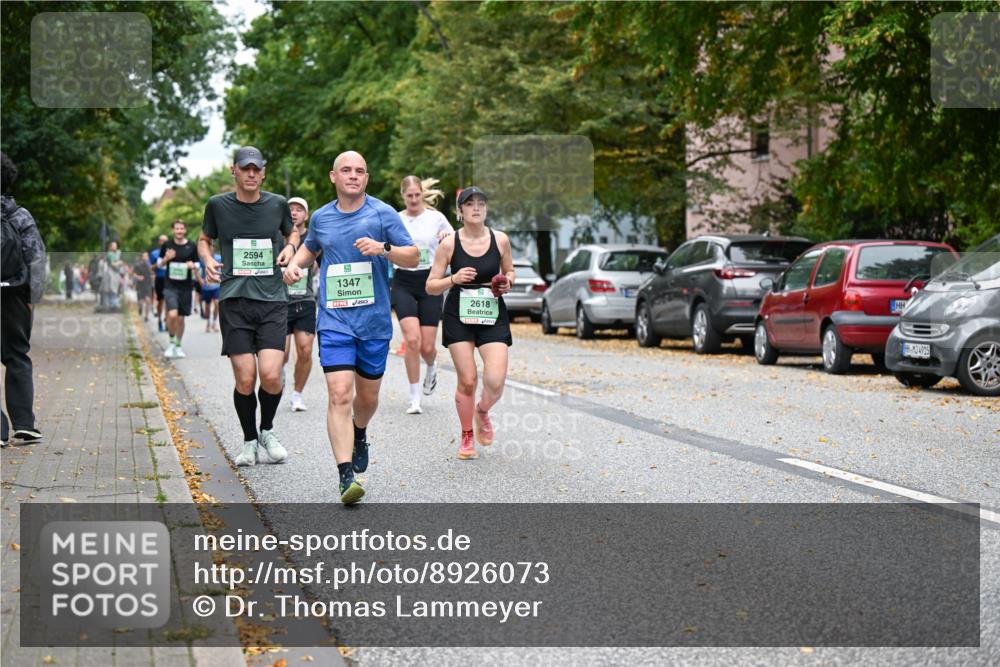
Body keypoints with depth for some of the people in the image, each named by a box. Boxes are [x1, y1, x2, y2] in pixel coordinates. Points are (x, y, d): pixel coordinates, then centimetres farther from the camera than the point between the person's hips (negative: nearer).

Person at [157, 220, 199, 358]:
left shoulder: (191, 247, 2)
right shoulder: (167, 245, 2)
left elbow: (197, 266, 10)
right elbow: (159, 264, 12)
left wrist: (193, 266, -14)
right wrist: (166, 258, -10)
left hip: (186, 287, 1)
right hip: (170, 286, -1)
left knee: (181, 318, 7)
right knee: (172, 314, -19)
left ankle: (178, 346, 24)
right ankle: (171, 342, 3)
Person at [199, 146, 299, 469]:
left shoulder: (277, 204, 7)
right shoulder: (218, 205, 5)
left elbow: (291, 231, 26)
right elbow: (204, 239, 20)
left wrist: (290, 247, 4)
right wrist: (207, 260, 0)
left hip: (273, 300, 0)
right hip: (234, 300, 0)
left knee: (271, 374, -13)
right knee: (245, 379, -6)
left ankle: (267, 430, 15)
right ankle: (249, 441, 17)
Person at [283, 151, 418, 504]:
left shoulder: (383, 213, 0)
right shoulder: (321, 217, 8)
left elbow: (413, 257, -1)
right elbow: (310, 247, 29)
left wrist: (383, 248, -18)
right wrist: (294, 264, 9)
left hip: (375, 321, 0)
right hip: (334, 321, 0)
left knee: (368, 397, 12)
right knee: (340, 395, -14)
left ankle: (359, 435, 47)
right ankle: (346, 477, -17)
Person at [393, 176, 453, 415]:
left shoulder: (436, 218, 2)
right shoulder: (395, 220, 5)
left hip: (430, 282, 0)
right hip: (404, 283, 0)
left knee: (427, 346, -2)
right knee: (412, 339, -17)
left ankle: (431, 369, 38)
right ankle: (414, 398, -5)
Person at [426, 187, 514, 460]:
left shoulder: (500, 240, -1)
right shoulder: (449, 243, -6)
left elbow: (509, 271, 17)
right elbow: (431, 286, -2)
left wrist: (507, 282, -5)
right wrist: (454, 279, -19)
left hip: (493, 317, 1)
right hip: (459, 317, -1)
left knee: (495, 381, -12)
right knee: (467, 381, -2)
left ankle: (482, 412, 24)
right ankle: (467, 437, 22)